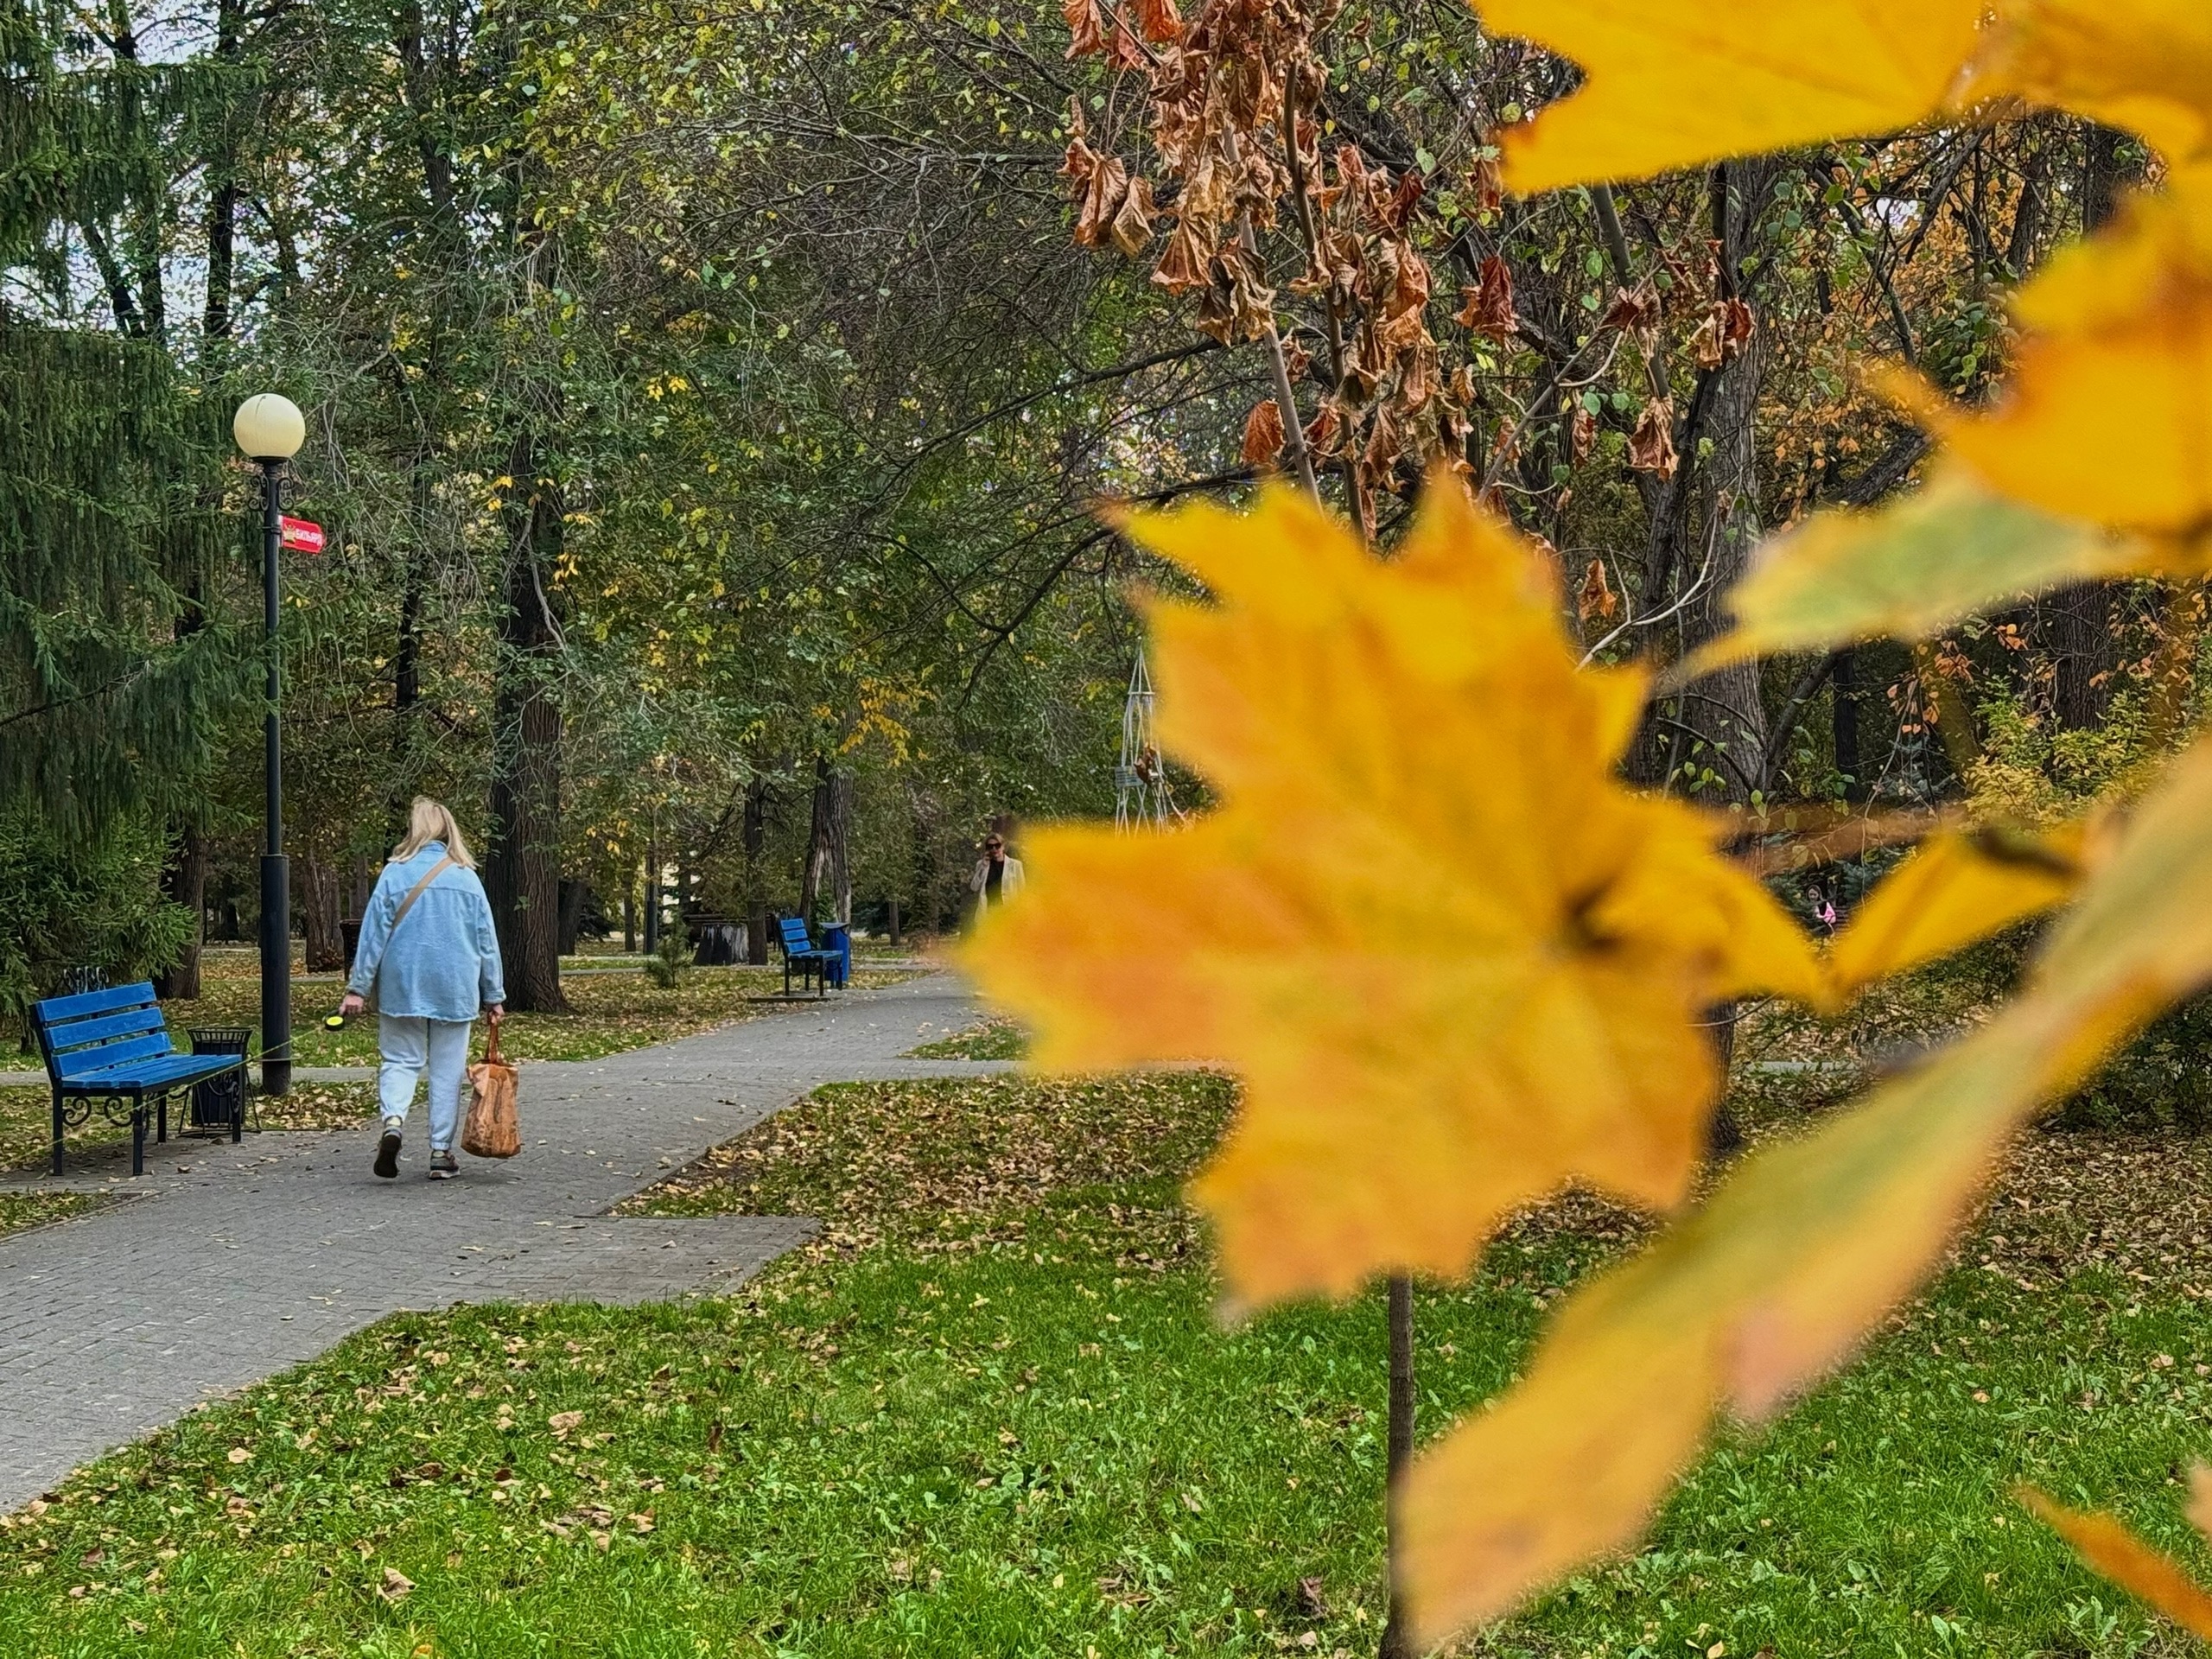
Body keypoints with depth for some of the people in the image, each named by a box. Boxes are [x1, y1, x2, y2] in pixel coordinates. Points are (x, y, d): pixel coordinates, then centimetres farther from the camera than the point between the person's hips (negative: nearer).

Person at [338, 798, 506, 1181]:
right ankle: (441, 1152, 9)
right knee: (447, 1070, 8)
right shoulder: (467, 878, 1)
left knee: (400, 1059, 10)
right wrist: (493, 996, 12)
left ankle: (393, 1120, -17)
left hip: (403, 987, -1)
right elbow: (487, 941, 5)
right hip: (455, 990, 1)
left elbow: (374, 932, -4)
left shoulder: (395, 874, -3)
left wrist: (358, 987, 0)